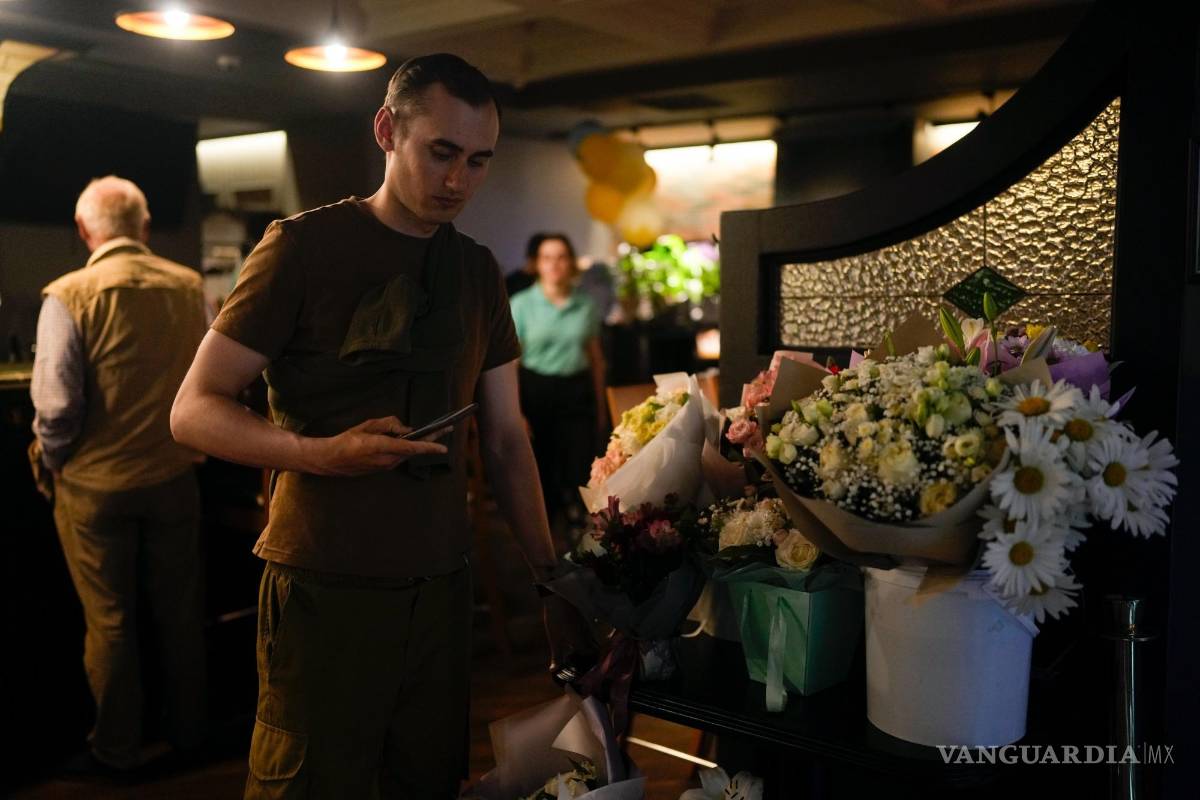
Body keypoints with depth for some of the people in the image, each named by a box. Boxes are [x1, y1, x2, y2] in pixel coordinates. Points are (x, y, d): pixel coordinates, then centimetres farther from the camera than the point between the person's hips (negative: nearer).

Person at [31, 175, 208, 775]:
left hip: (96, 484, -3)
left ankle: (116, 749, 25)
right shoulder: (189, 287, -4)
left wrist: (55, 463, 0)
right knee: (179, 613, 16)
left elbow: (56, 403, -18)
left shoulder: (68, 296, -14)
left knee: (109, 623, 11)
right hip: (174, 478, 3)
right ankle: (187, 731, 30)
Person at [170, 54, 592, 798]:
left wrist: (552, 579, 6)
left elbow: (506, 438, 11)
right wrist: (322, 452, -26)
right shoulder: (305, 245, -7)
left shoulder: (479, 270, 9)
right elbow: (195, 410, -8)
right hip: (327, 588, -4)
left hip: (442, 584, 5)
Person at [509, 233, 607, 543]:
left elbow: (596, 357, 13)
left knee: (579, 472, -3)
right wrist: (514, 413, -10)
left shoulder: (585, 305, 6)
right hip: (536, 391, -1)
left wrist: (600, 406, 12)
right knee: (541, 472, 7)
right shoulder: (522, 304, -2)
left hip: (577, 392, 2)